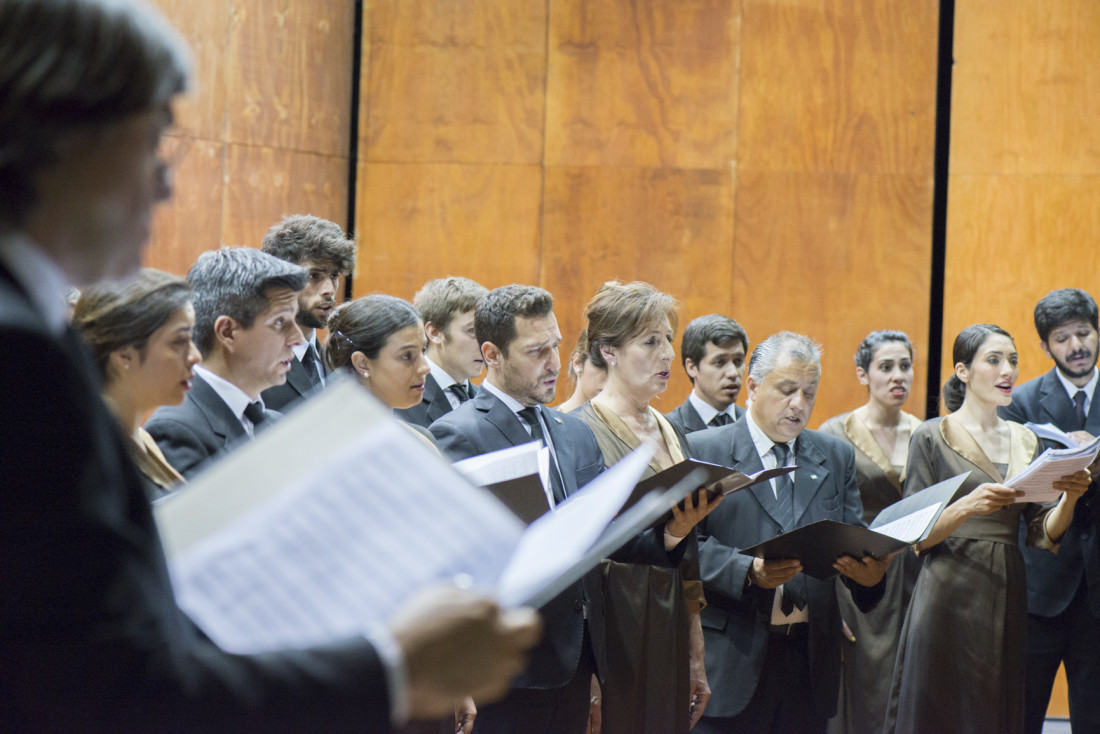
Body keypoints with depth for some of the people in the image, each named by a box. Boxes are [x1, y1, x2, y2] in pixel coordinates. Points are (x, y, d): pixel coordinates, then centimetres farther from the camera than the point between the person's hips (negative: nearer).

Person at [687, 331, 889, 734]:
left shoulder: (837, 456, 15)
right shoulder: (702, 451, 1)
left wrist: (870, 571, -13)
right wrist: (749, 572, -22)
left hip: (811, 657, 4)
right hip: (732, 657, -4)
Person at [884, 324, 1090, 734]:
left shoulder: (1026, 442, 13)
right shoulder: (932, 437, -2)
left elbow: (1043, 535, 8)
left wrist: (1068, 498, -11)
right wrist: (969, 506, -23)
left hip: (1006, 598, 5)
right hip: (950, 598, -4)